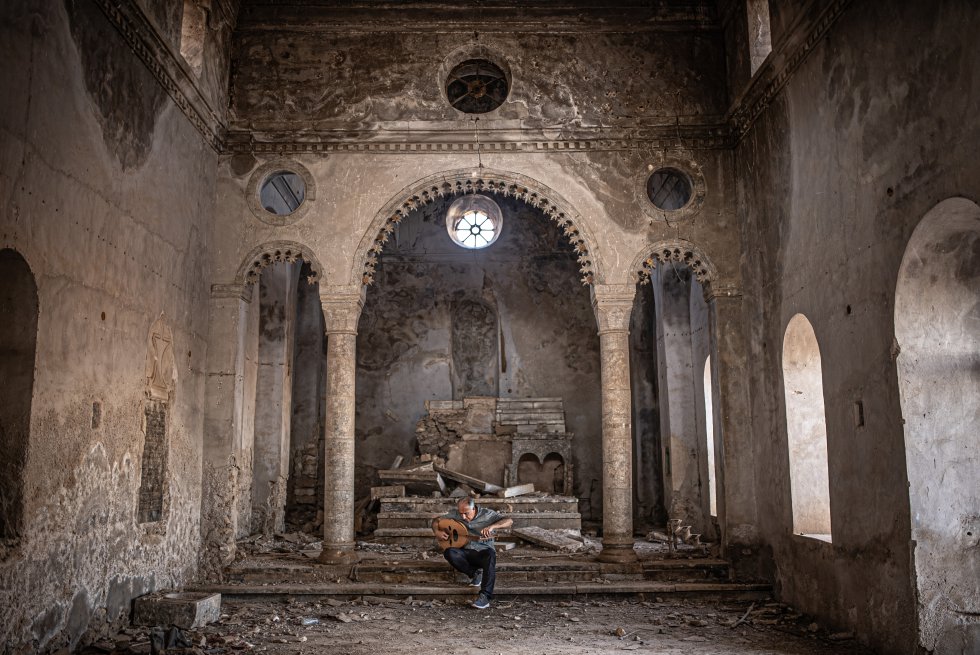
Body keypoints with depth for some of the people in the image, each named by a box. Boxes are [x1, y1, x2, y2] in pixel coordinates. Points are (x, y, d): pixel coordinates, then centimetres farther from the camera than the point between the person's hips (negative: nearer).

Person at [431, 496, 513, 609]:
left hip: (483, 552, -3)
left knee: (490, 554, -38)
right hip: (465, 552, 3)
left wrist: (491, 526, -34)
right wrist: (436, 532, -11)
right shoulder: (455, 514, 1)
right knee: (449, 553, -28)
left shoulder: (487, 514, -8)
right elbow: (436, 520, 11)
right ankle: (475, 573, -7)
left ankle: (485, 597, -41)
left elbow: (509, 521, -18)